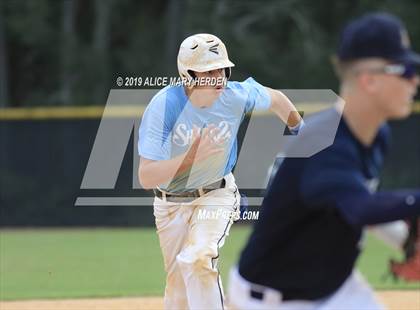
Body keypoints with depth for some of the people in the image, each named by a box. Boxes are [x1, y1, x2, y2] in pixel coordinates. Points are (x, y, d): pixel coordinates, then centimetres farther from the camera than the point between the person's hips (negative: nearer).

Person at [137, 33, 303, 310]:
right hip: (171, 202, 0)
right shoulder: (164, 105, -25)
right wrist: (192, 156, -41)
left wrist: (299, 130, 22)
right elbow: (146, 178, -29)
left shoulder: (237, 96, -18)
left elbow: (275, 99, 7)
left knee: (197, 259, -28)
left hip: (216, 196, 0)